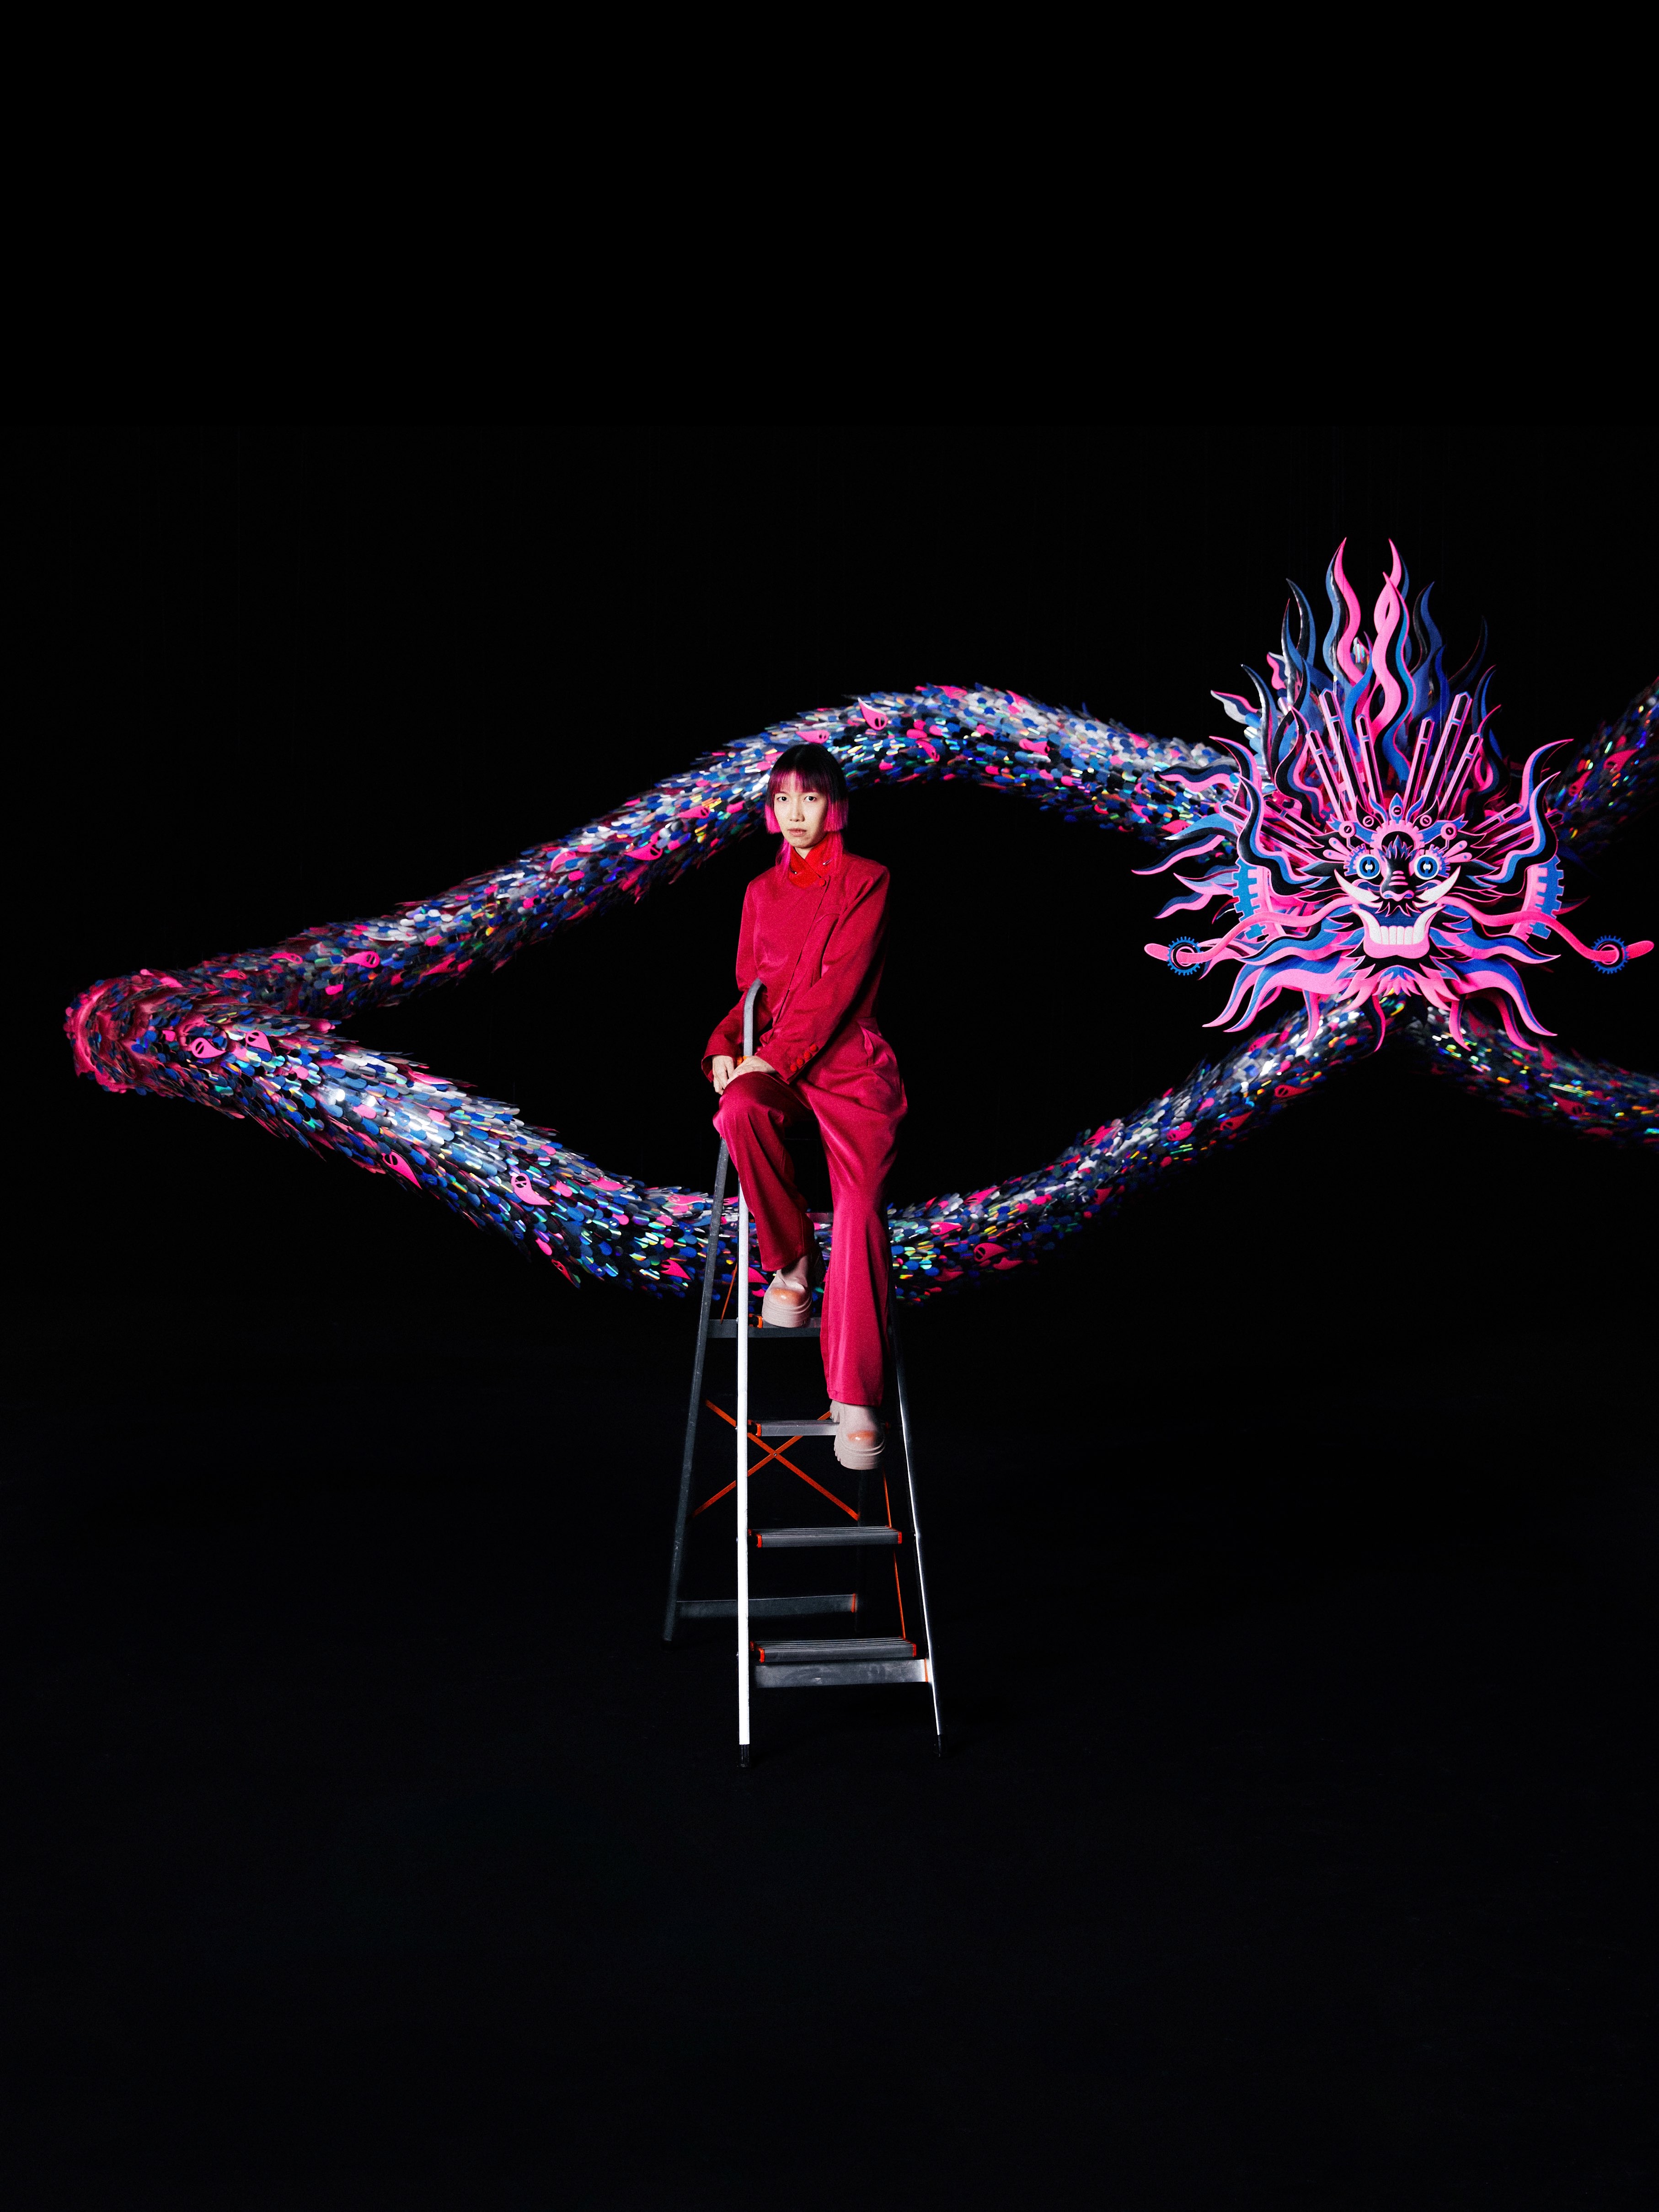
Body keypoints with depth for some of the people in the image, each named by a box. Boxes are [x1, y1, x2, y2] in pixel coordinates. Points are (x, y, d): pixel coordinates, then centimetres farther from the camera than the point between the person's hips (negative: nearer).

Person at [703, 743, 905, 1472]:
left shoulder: (866, 881, 5)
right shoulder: (762, 891, 19)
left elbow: (839, 982, -6)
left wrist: (778, 1056, -16)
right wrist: (726, 1046, -2)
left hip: (848, 1060, -3)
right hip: (771, 1062, 3)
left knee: (861, 1202, -23)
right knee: (740, 1112, -35)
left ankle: (855, 1397, -21)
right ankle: (791, 1262, -12)